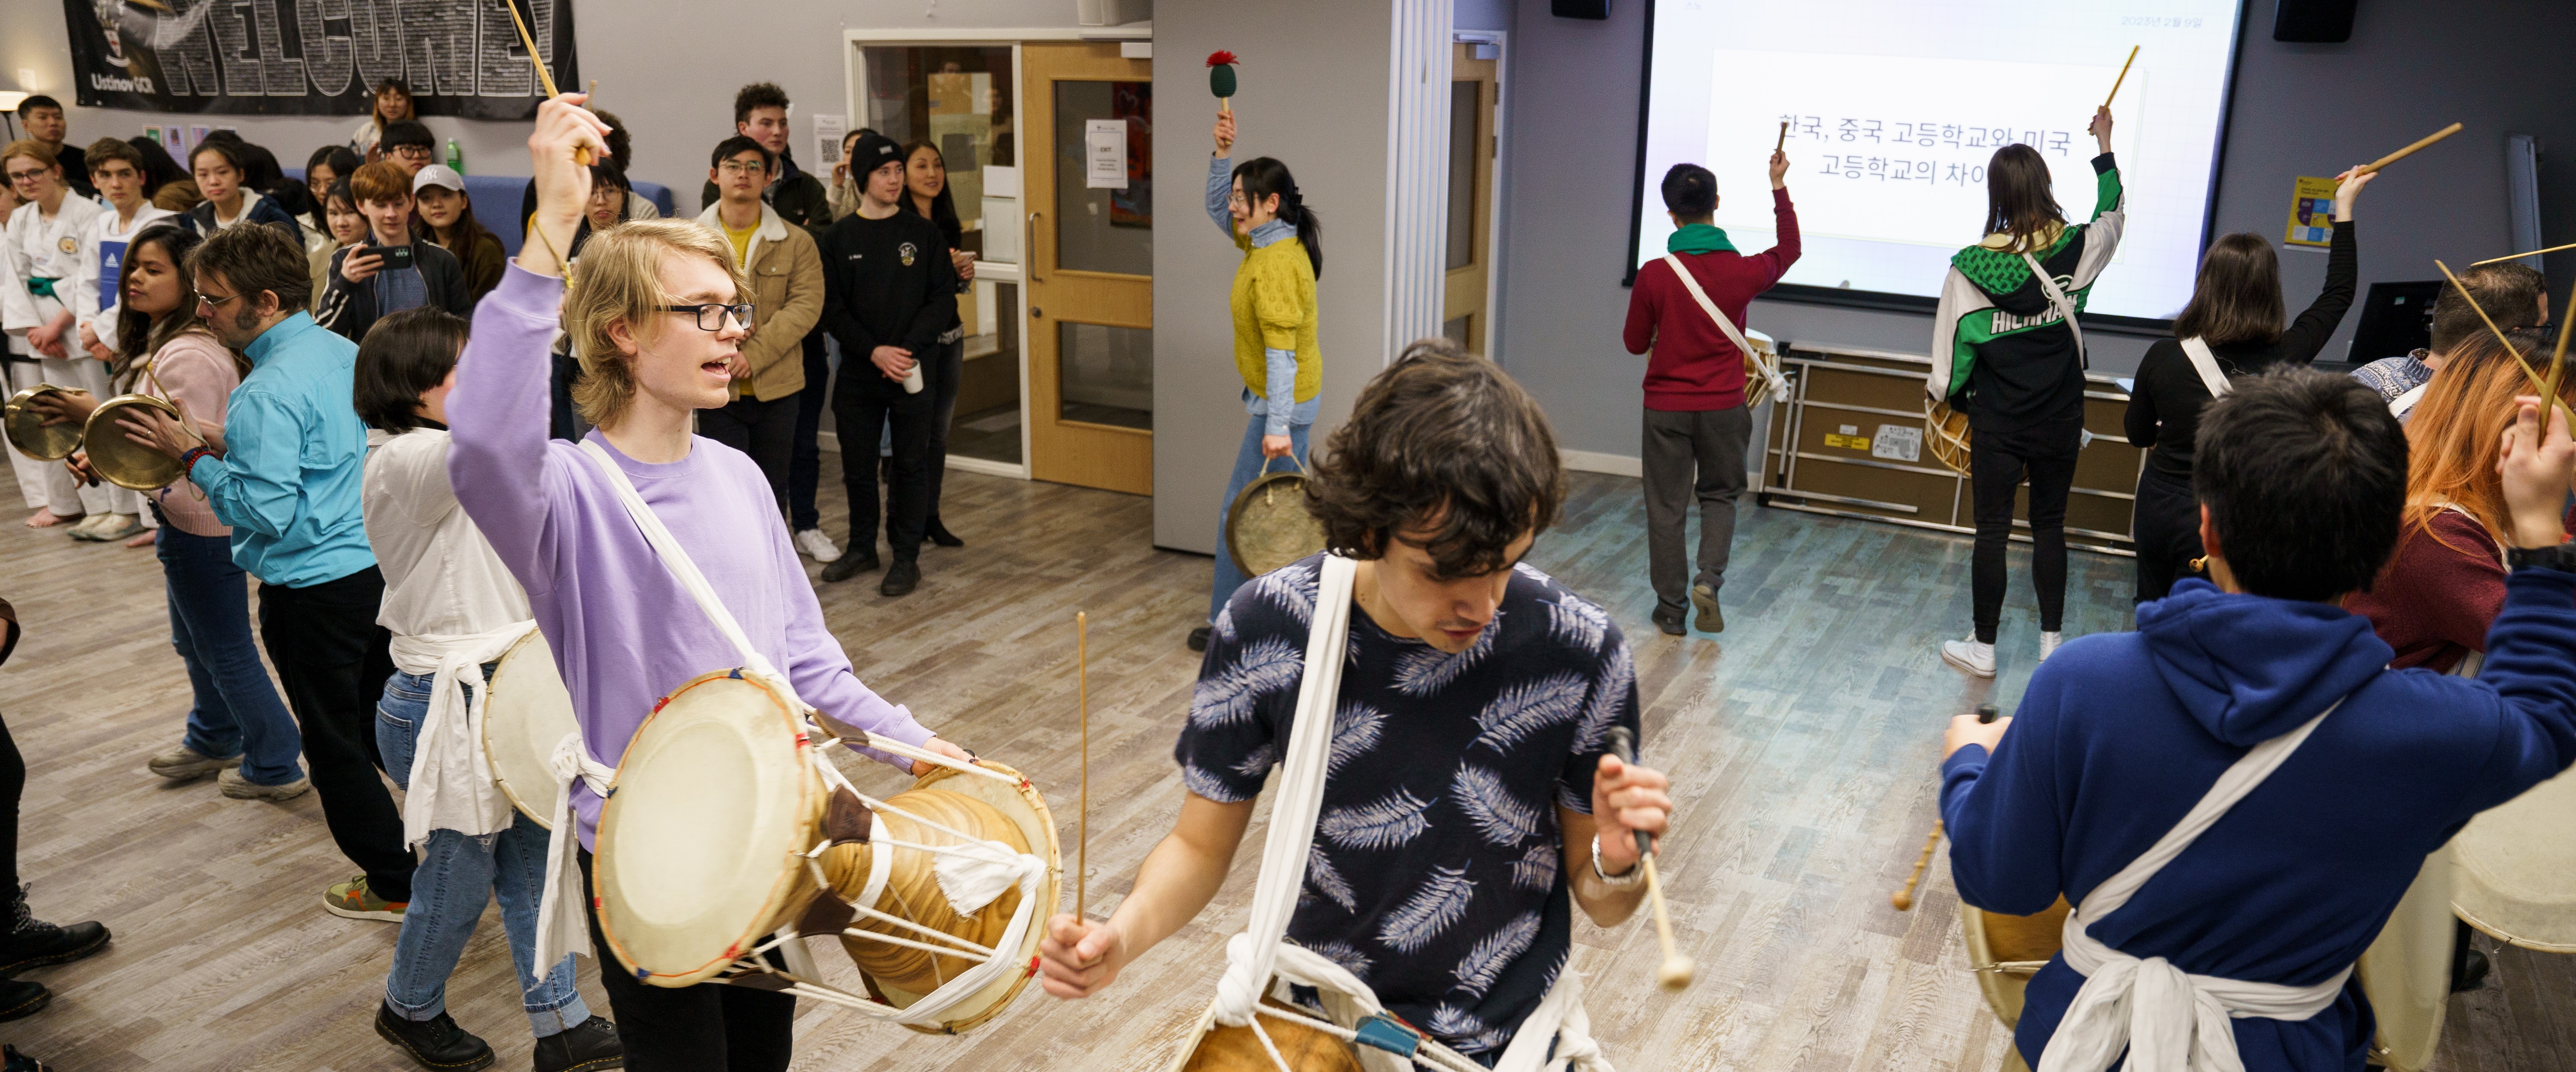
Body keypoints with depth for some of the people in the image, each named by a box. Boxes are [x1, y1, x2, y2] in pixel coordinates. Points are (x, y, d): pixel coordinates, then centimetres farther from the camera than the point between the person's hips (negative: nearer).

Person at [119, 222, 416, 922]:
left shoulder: (267, 394, -22)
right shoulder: (344, 352, 5)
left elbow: (266, 511, -24)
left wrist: (195, 457, -13)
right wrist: (227, 446, 12)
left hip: (314, 587, -8)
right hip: (381, 566, 8)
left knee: (335, 740, 7)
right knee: (381, 720, 21)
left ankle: (395, 884, 17)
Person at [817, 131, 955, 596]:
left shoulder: (925, 234, 2)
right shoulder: (839, 237, 4)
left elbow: (944, 299, -2)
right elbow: (831, 308, -1)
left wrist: (908, 349, -14)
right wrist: (874, 351, -14)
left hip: (913, 370, -1)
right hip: (858, 372, 1)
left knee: (911, 465, 4)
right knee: (858, 465, 10)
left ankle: (906, 556, 14)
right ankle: (862, 548, 26)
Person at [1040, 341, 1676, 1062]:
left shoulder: (1582, 654, -20)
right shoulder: (1264, 628, -18)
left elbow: (1600, 905, -7)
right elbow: (1202, 846, -6)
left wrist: (1617, 861, -29)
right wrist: (1122, 935, -25)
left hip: (1501, 1046, 1)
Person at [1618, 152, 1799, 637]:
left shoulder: (1654, 275, -15)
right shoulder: (1744, 271, -9)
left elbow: (1635, 343, -2)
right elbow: (1789, 249, 15)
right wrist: (1779, 188, 21)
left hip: (1666, 408, -1)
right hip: (1723, 407, 1)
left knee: (1667, 506, 9)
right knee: (1720, 494, 21)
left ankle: (1671, 607, 15)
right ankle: (1709, 578, 2)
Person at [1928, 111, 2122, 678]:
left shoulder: (1971, 267, -15)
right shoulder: (2077, 249, -6)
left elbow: (1951, 351, -8)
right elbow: (2114, 213, 18)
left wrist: (1952, 396, 11)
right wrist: (2104, 145, 30)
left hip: (1998, 424, -2)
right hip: (2060, 422, 3)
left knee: (1992, 532, 6)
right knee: (2050, 526, 15)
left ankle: (1983, 647, 15)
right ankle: (2051, 641, 24)